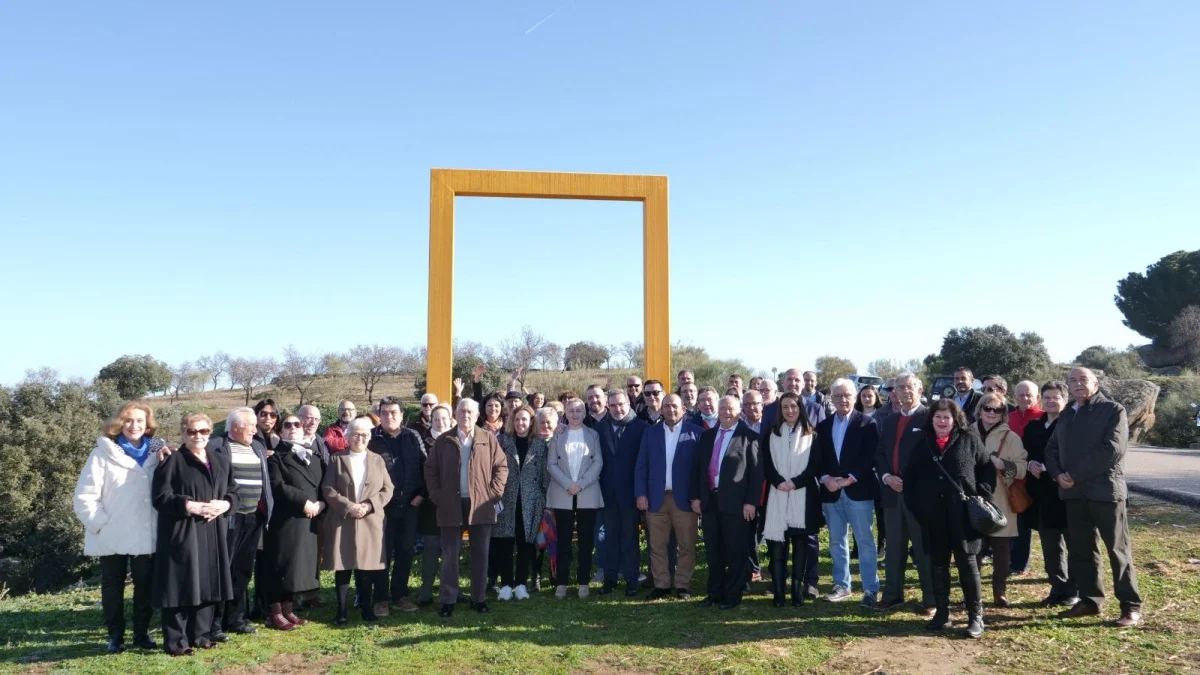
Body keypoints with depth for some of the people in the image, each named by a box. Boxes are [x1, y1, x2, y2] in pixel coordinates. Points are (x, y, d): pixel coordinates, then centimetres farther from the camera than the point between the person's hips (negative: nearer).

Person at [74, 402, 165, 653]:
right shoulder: (103, 454, -7)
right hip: (112, 536, -2)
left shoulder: (156, 453, 4)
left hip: (146, 535, 3)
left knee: (145, 585, 10)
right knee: (113, 587, 10)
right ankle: (115, 636, 23)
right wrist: (100, 524, -11)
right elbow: (85, 496, -8)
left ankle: (142, 632, 23)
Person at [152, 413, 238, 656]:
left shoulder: (221, 461, 13)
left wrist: (224, 504, -6)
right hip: (181, 533, -5)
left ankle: (200, 635, 20)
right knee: (181, 586, -3)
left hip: (212, 534, 5)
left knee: (207, 584, 9)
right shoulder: (172, 461, -4)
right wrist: (192, 506, -19)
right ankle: (176, 641, 6)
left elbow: (233, 491, 15)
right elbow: (160, 497, -10)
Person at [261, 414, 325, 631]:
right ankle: (274, 613, 4)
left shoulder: (315, 457, 16)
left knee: (299, 564, 8)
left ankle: (287, 610, 17)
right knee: (281, 564, -3)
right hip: (284, 519, -5)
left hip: (309, 519, 5)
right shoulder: (276, 457, 1)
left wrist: (320, 503, -7)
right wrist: (304, 502, -16)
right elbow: (277, 486, -12)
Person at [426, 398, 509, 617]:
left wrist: (494, 492, -6)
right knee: (450, 555, 5)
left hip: (481, 506, 0)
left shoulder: (488, 440, 3)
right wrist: (436, 495, -2)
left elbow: (501, 466, 2)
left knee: (480, 555, 8)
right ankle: (448, 600, 13)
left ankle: (479, 598, 19)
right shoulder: (443, 441, 5)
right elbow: (430, 469, 7)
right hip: (451, 506, 0)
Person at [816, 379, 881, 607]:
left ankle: (871, 589, 5)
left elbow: (870, 458, -9)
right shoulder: (823, 426, 11)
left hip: (858, 490, -4)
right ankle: (841, 585, 22)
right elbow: (817, 458, 7)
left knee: (865, 542, -1)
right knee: (836, 541, 11)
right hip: (831, 491, 4)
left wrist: (849, 479, -16)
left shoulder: (867, 423, -1)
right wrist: (826, 478, -11)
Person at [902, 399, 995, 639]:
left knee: (967, 563, 1)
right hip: (932, 516, 3)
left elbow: (988, 469, 4)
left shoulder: (969, 440, 0)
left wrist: (981, 496, -5)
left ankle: (976, 616, 10)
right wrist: (913, 504, 6)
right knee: (938, 564, 9)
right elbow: (909, 477, 13)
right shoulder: (923, 444, 7)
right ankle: (942, 613, 19)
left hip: (963, 513, -3)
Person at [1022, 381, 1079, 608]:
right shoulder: (1033, 427, 13)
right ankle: (1057, 589, 22)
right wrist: (1030, 465, -4)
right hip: (1042, 493, 6)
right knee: (1050, 545, 12)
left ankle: (1074, 591, 14)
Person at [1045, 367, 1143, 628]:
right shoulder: (1065, 416, 17)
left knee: (1118, 550, 0)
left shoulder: (1113, 410, -3)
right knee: (1079, 549, 9)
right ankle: (1090, 600, 20)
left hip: (1105, 490, -6)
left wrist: (1075, 474, -16)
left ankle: (1131, 606, 8)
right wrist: (1058, 474, -5)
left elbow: (1113, 450, -15)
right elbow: (1051, 449, 16)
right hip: (1074, 493, 6)